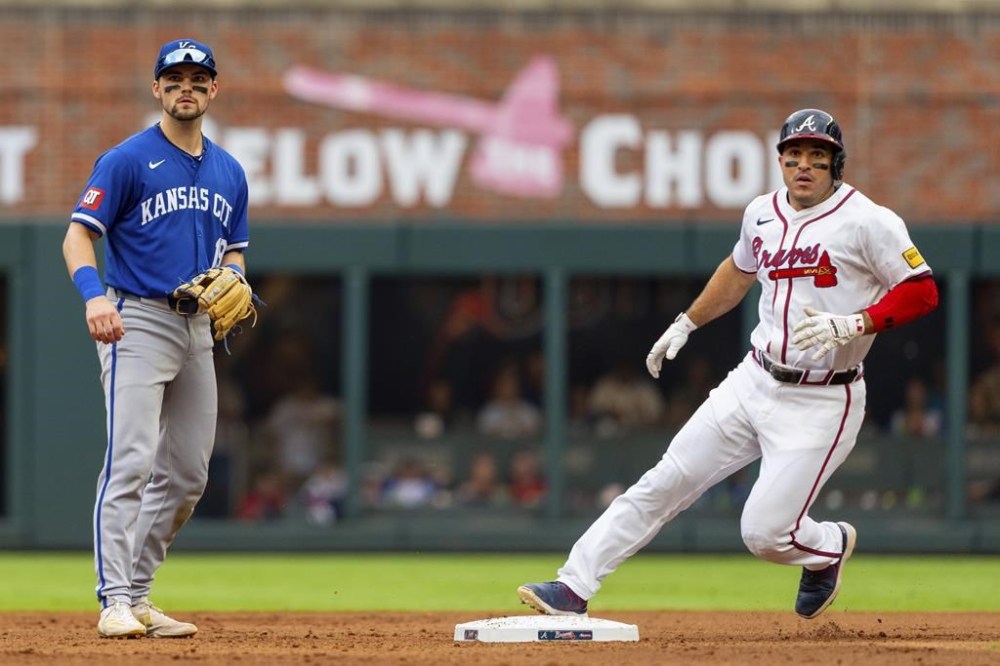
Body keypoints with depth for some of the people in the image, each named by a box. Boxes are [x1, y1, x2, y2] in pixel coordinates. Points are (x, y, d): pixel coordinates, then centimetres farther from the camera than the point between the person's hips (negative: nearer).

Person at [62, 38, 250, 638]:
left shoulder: (229, 173, 14)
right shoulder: (128, 160, -6)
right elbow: (78, 235, -11)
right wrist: (94, 293, -29)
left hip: (197, 327, 7)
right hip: (137, 321, -7)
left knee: (187, 473, 8)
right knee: (132, 459, -17)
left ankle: (138, 594, 18)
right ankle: (115, 601, -20)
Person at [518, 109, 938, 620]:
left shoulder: (868, 222, -12)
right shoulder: (763, 214, 8)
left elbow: (922, 291, -14)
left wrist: (854, 324, -26)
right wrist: (686, 324, 26)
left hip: (821, 402, -6)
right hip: (754, 382, 6)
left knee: (765, 533, -11)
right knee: (666, 482, -1)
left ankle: (832, 546, 23)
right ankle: (574, 587, 1)